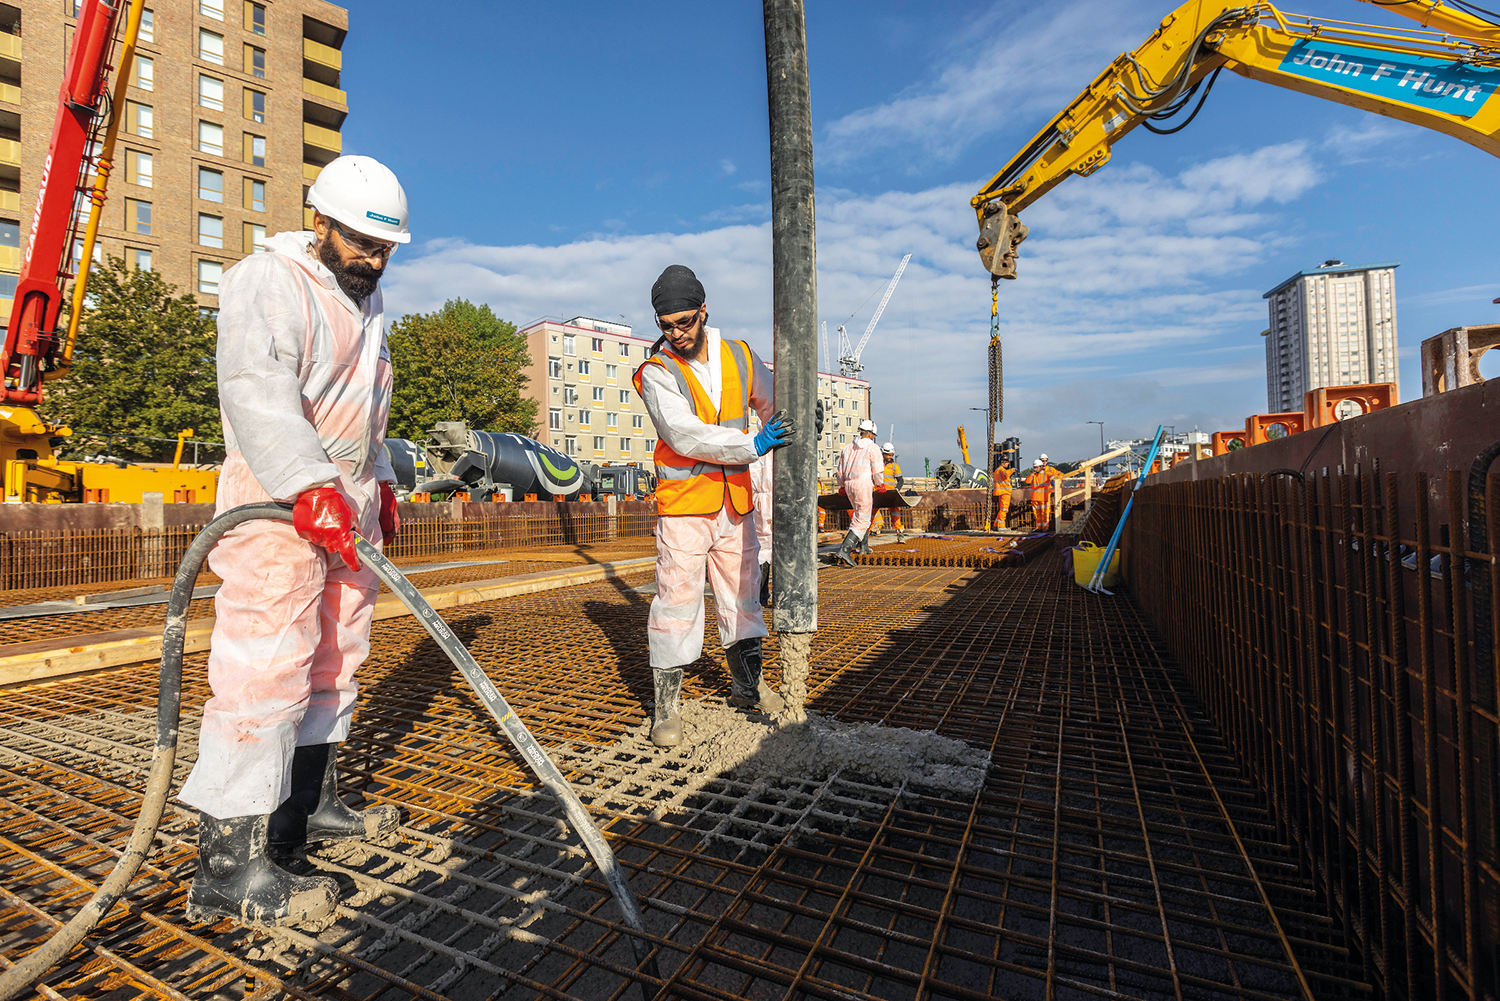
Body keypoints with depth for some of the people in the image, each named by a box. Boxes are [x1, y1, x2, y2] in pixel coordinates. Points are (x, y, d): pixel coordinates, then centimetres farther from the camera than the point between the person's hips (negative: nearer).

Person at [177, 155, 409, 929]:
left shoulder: (366, 299, 21)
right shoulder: (268, 280, -8)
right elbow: (257, 387, -25)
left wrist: (379, 482, 24)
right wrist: (310, 486, -35)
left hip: (346, 500, 9)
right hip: (278, 499, -9)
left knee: (334, 655, 13)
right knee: (266, 669, -10)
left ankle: (310, 804, 27)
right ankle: (230, 864, -1)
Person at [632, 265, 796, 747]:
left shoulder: (740, 357, 6)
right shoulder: (657, 373, -7)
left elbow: (772, 405, 17)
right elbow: (684, 435, -21)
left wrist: (786, 428, -6)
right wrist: (753, 445, -26)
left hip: (736, 504, 4)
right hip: (683, 507, -4)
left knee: (742, 596, 15)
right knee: (677, 602, -3)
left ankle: (747, 685, 34)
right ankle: (667, 706, 12)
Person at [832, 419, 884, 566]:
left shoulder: (848, 447, 14)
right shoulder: (872, 448, -4)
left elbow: (840, 470, 16)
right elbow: (877, 471, -7)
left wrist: (842, 486, 29)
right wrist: (879, 484, 11)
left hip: (849, 485, 7)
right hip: (863, 484, -7)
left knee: (862, 515, 26)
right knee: (862, 520, -7)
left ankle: (863, 545, 34)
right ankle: (844, 550, -20)